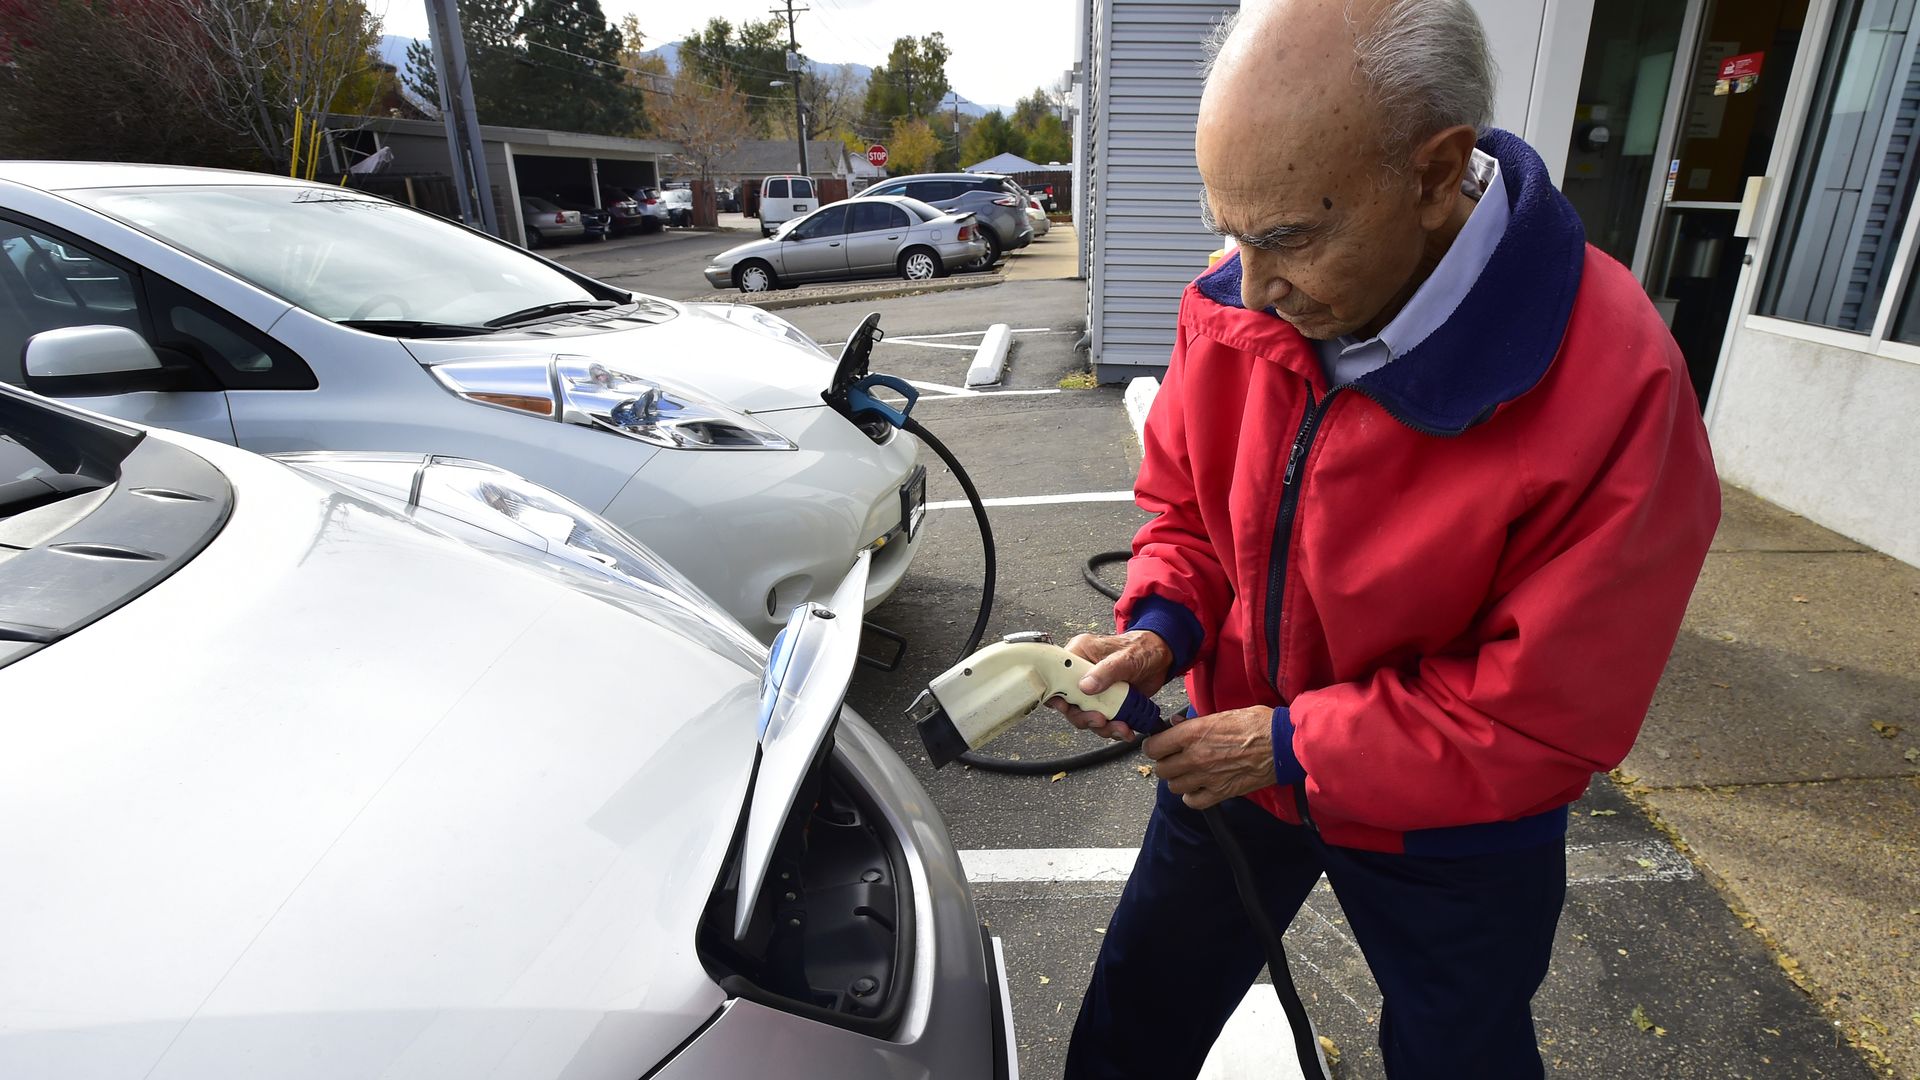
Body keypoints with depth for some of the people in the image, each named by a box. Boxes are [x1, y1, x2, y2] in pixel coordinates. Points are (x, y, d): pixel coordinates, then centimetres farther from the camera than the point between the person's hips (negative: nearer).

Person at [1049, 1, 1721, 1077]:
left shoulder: (1614, 392, -30)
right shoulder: (1236, 306, -16)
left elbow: (1551, 716, -24)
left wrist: (1288, 744, -23)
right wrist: (1161, 628, -19)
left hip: (1448, 831, -3)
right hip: (1238, 753, 4)